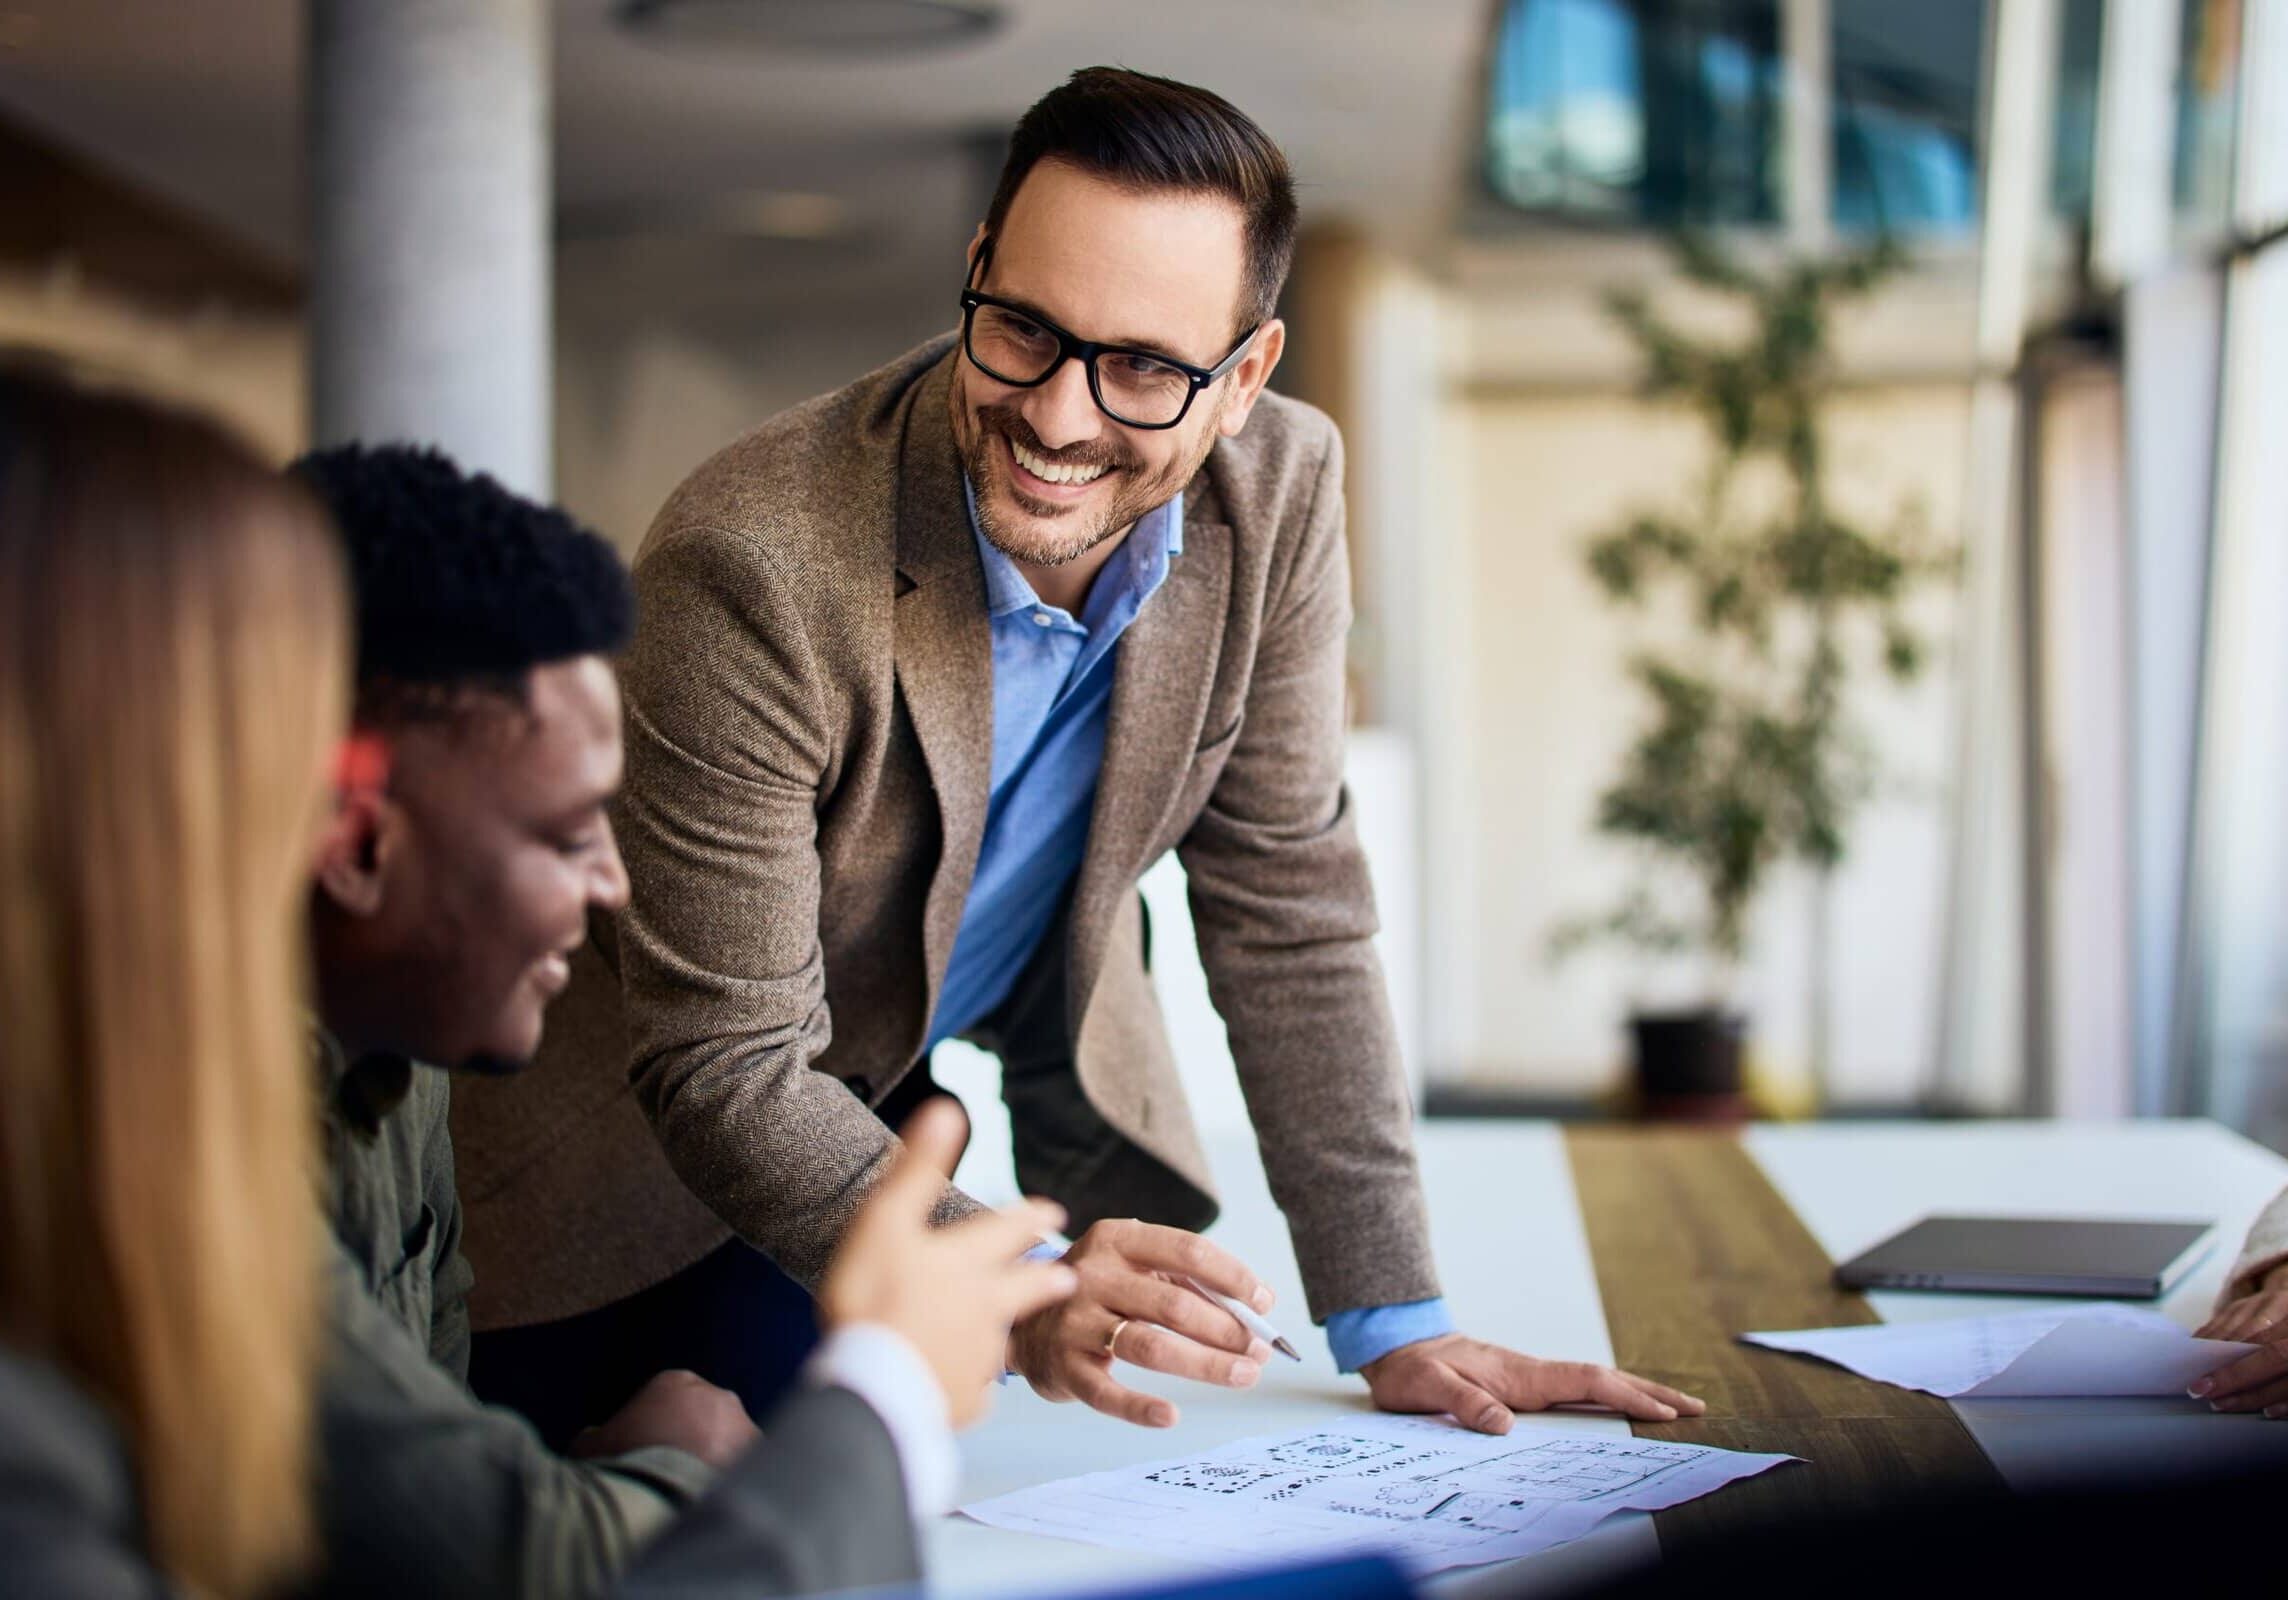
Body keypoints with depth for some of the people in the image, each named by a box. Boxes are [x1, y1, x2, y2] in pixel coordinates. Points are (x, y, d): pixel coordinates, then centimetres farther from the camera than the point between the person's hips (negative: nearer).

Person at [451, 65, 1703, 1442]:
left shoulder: (1278, 490, -18)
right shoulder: (754, 567, -34)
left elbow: (1289, 909, -11)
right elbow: (724, 1067, -30)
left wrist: (1395, 1328, -13)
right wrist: (1016, 1300, -44)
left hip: (1017, 1045, 4)